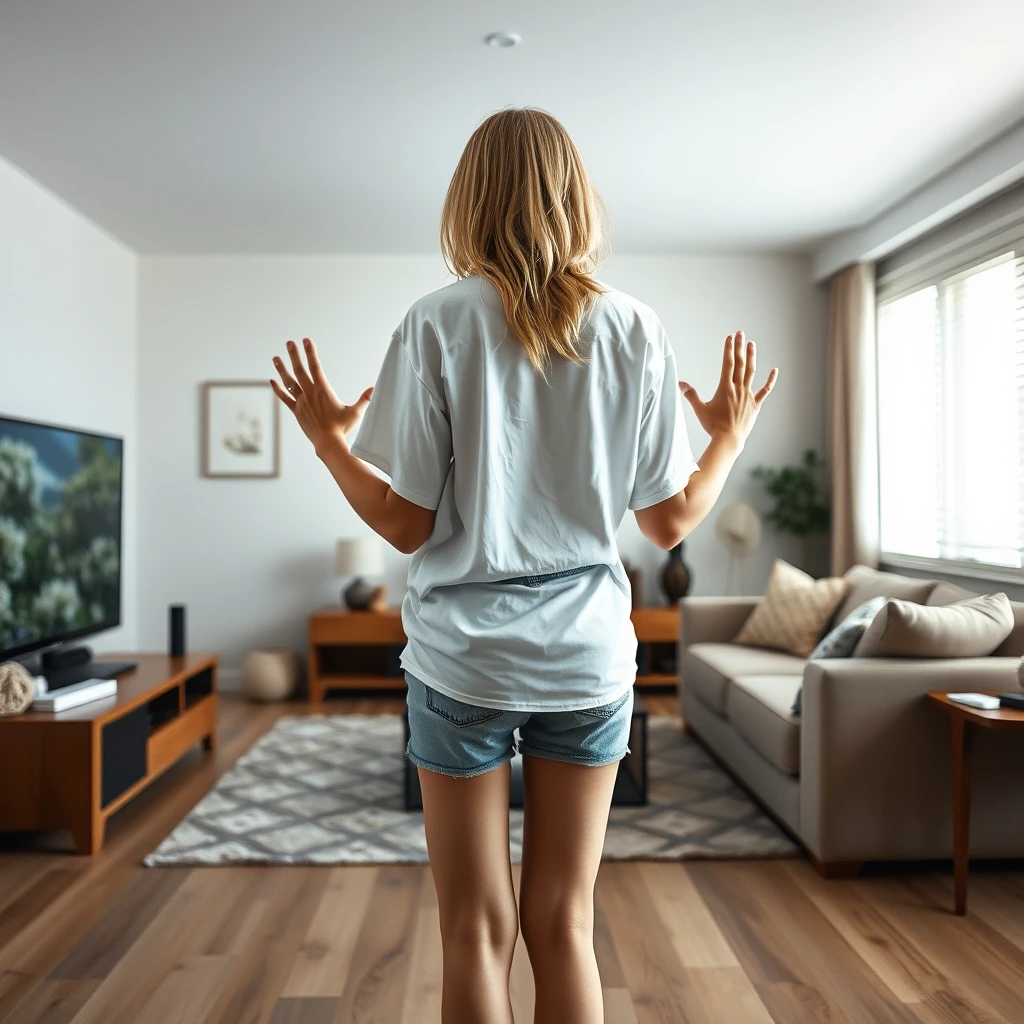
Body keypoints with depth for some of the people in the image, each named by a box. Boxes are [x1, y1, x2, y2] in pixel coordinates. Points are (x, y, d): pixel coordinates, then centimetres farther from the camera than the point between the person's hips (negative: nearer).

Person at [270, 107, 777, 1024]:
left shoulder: (438, 325, -8)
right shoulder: (637, 332, -1)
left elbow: (408, 526, -8)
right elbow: (672, 522, 1)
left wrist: (327, 440, 9)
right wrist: (731, 437, 19)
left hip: (464, 661, -2)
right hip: (588, 658, 3)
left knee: (478, 931, 13)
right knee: (563, 926, 17)